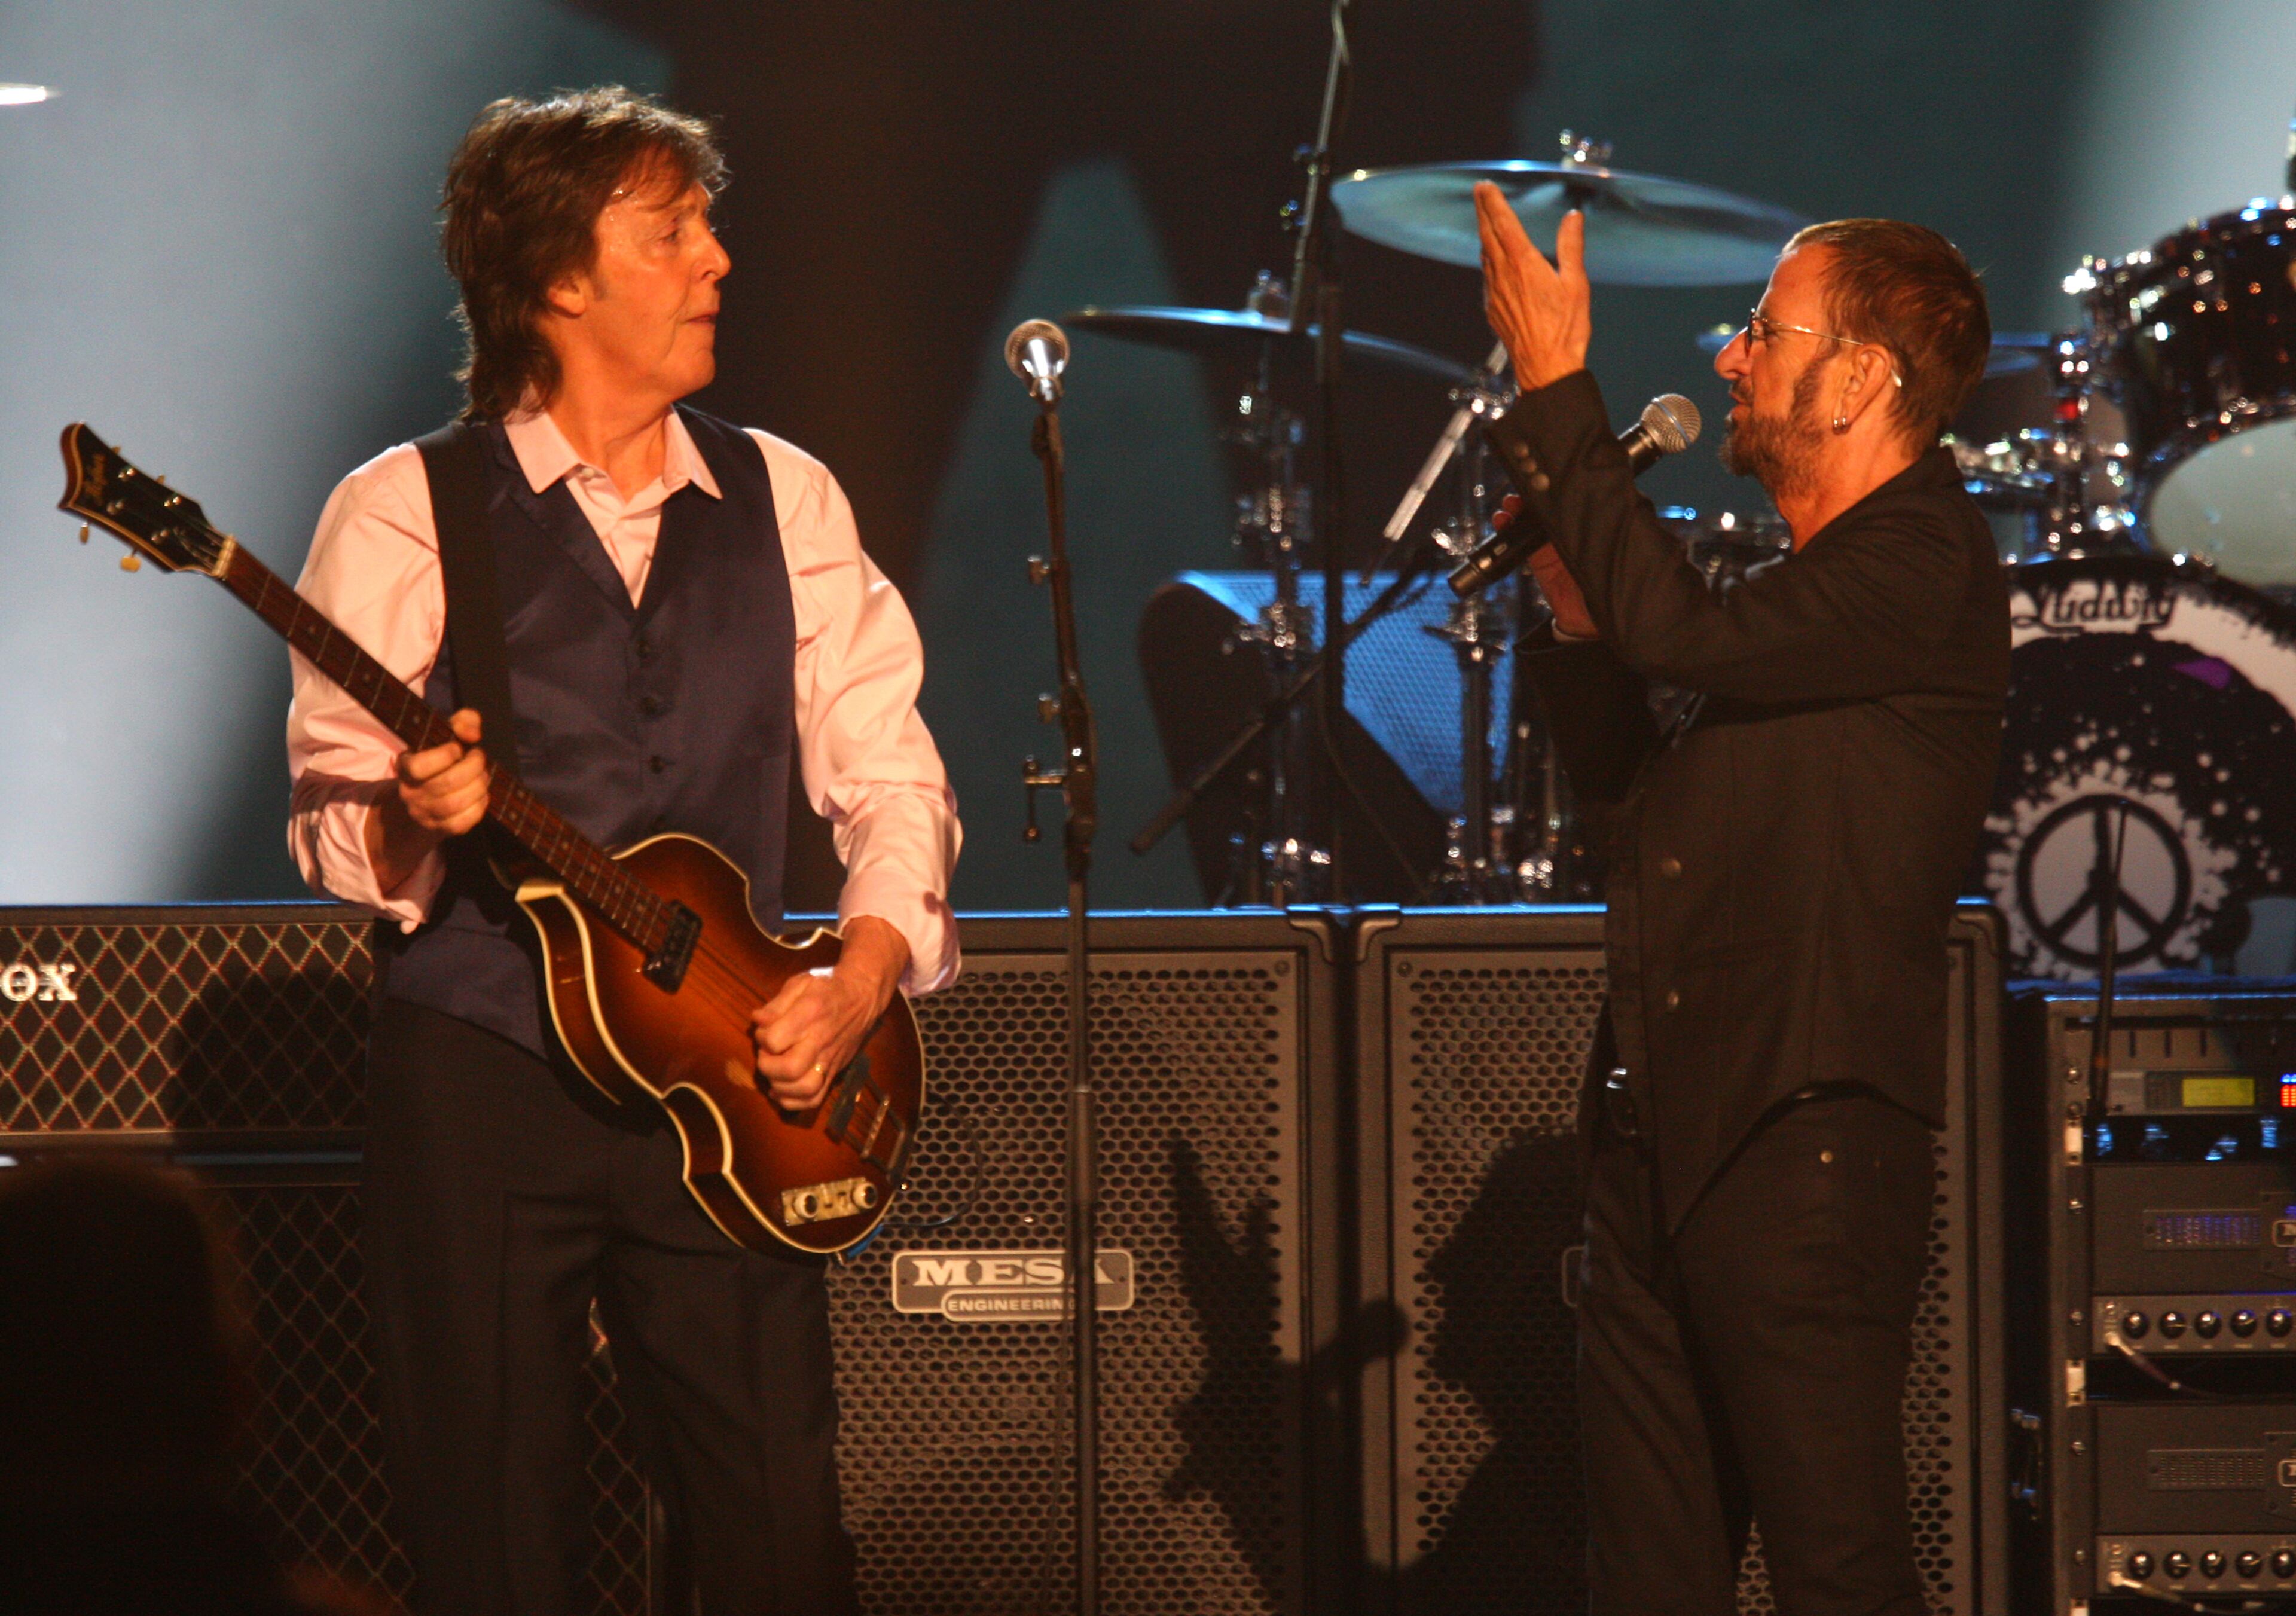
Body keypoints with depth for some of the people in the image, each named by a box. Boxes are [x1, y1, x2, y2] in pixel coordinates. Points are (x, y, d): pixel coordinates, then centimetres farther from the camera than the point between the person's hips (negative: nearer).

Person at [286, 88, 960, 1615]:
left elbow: (891, 776, 11)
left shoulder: (785, 500, 12)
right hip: (478, 1080, -3)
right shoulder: (404, 514, 0)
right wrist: (410, 815, -23)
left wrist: (863, 975, -6)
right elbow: (330, 821, 0)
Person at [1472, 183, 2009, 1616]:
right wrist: (1575, 600, 9)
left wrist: (1556, 393, -15)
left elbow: (1685, 636, -22)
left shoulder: (1930, 571, -10)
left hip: (1807, 1135, -10)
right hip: (1661, 1126, 10)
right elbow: (1630, 784, 25)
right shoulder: (1813, 581, 20)